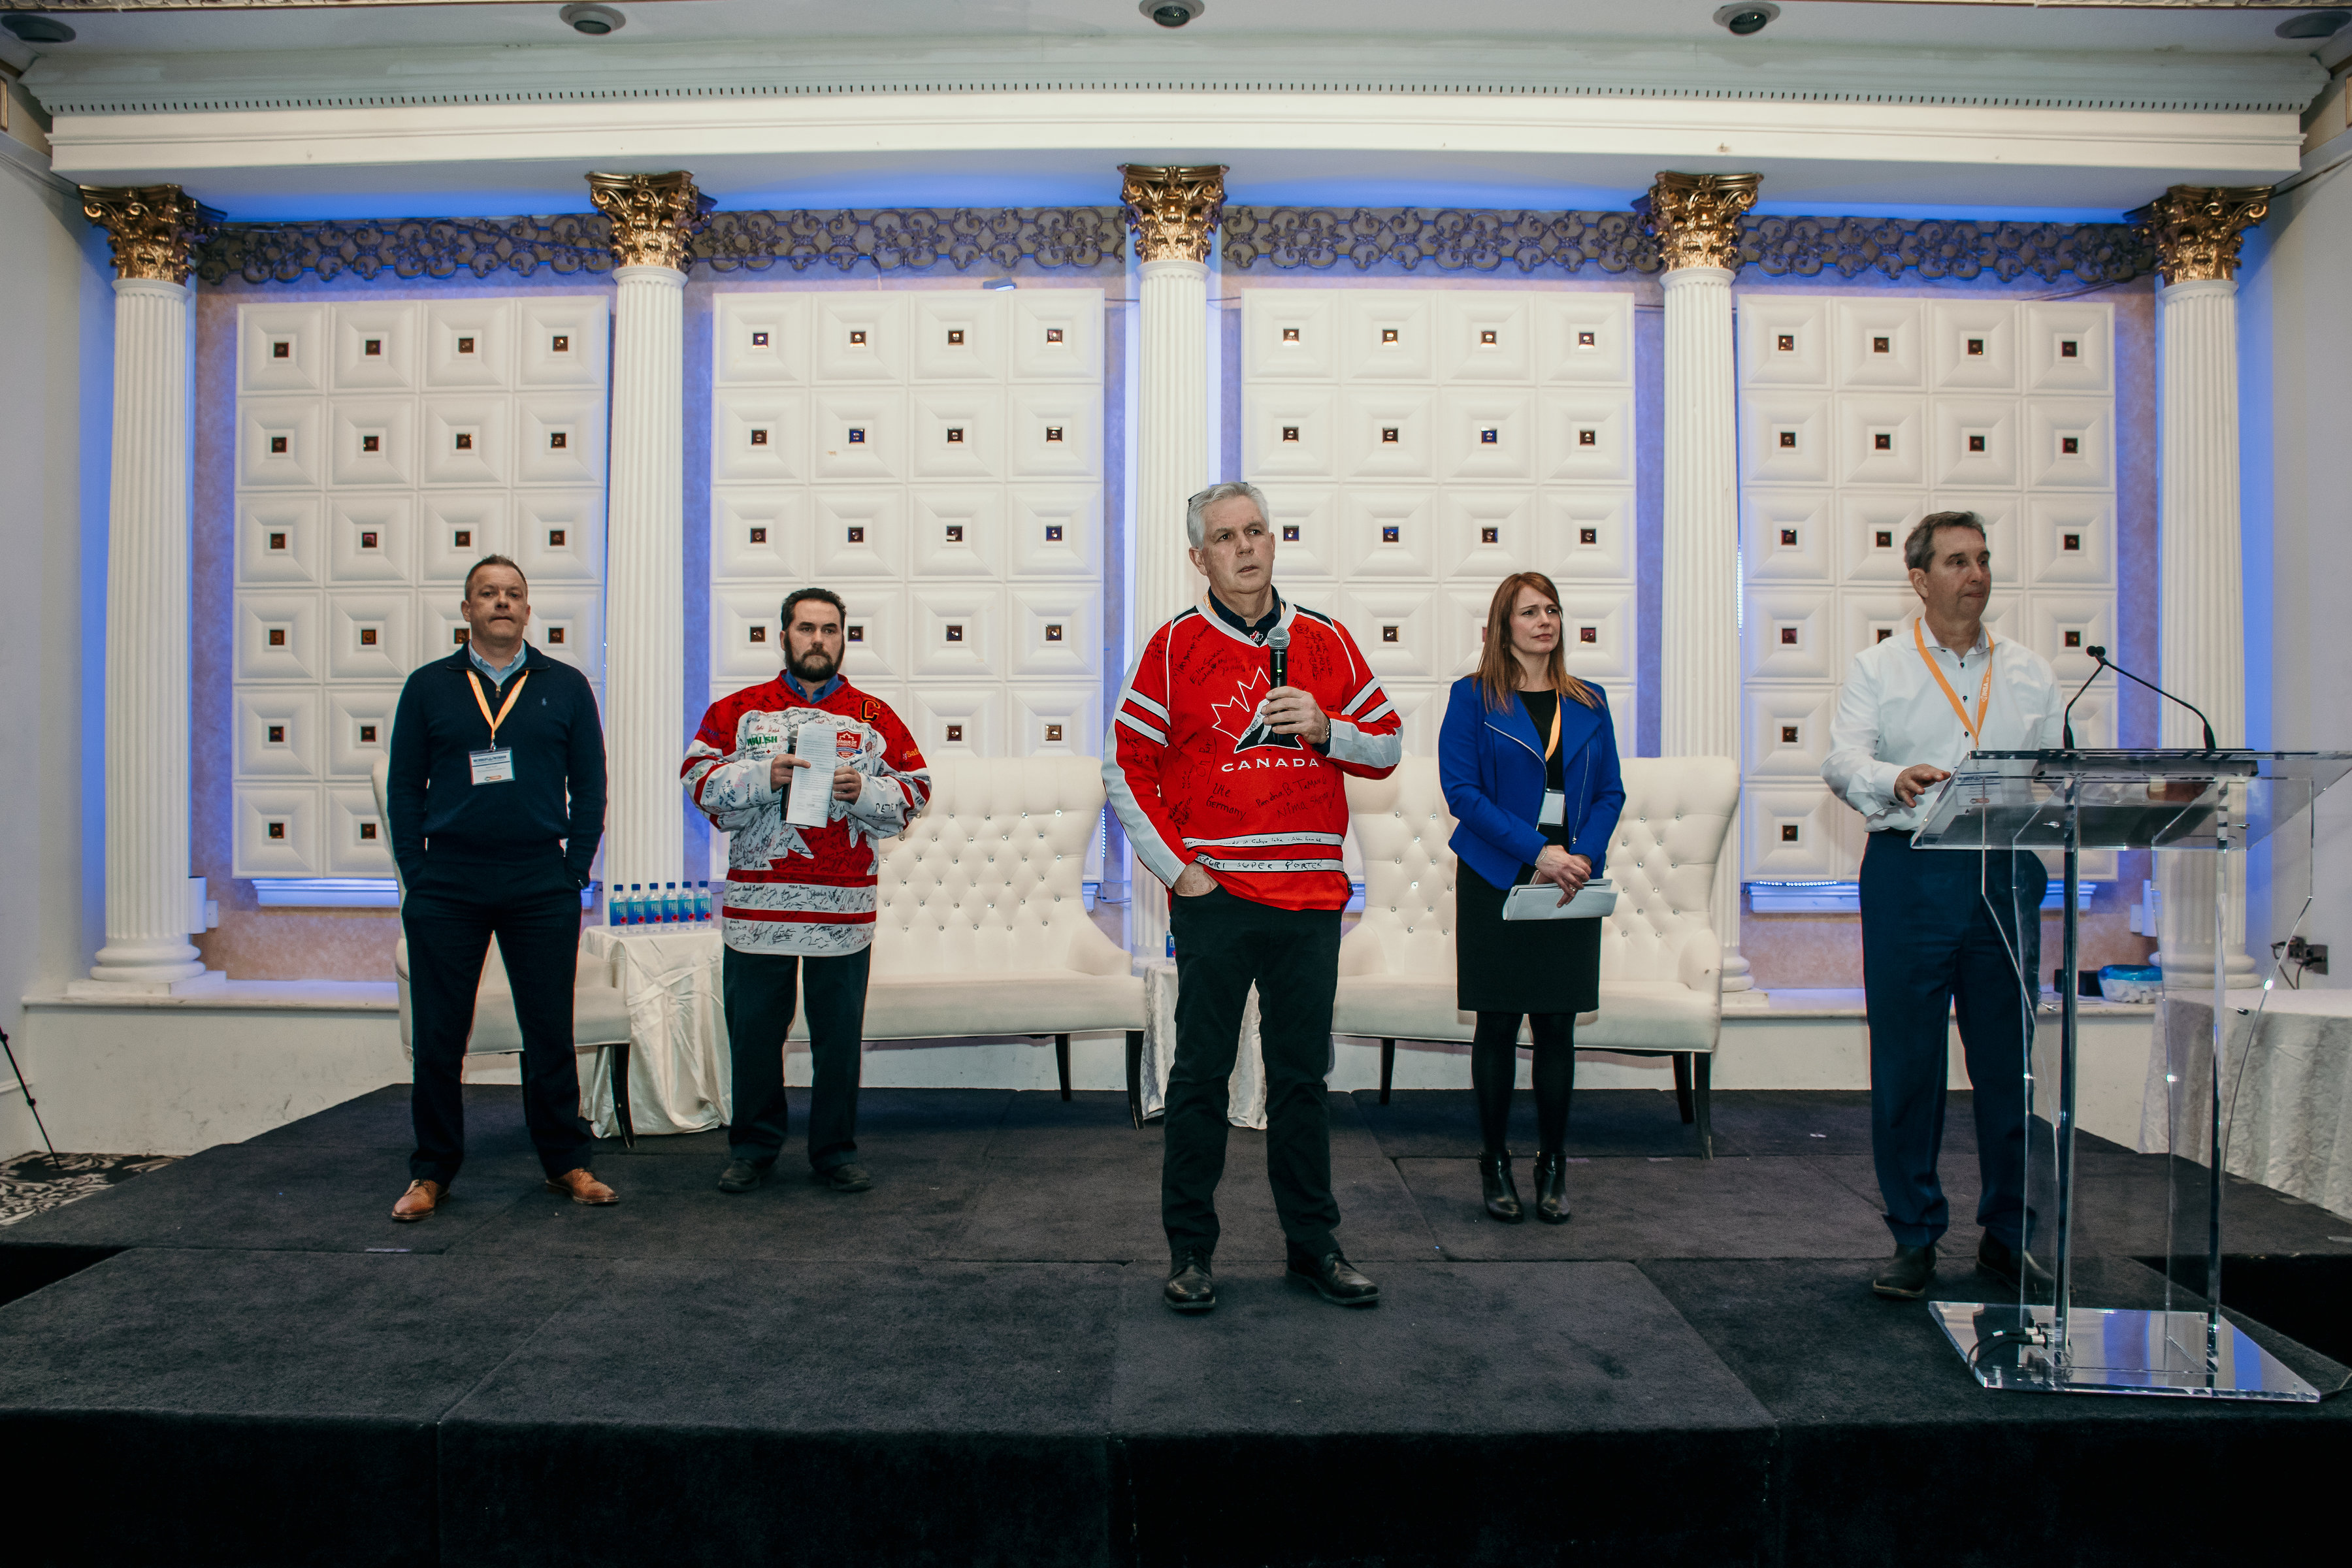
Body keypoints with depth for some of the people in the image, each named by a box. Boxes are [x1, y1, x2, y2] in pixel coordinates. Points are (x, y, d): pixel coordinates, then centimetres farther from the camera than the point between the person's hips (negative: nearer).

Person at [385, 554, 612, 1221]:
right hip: (446, 890, 1)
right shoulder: (428, 687, 9)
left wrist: (574, 870, 0)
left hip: (542, 889, 0)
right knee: (438, 1036, 6)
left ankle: (566, 1163, 17)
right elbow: (404, 787, 8)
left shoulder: (566, 686, 8)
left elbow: (589, 786, 8)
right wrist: (416, 878, 0)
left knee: (550, 1033, 5)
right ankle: (432, 1172, 19)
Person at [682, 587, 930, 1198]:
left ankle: (836, 1151, 20)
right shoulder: (737, 710, 9)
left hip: (845, 905, 0)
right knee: (754, 1030, 8)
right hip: (757, 902, 0)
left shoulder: (874, 717, 9)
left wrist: (864, 790, -11)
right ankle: (752, 1147, 24)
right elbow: (699, 778, 2)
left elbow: (914, 791, 8)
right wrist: (764, 776, -13)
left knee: (840, 1037, 6)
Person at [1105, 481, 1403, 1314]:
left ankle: (1313, 1245, 23)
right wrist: (1176, 868, -5)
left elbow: (1388, 746, 12)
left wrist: (1324, 729, -8)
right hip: (1214, 894, -2)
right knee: (1201, 1072, 4)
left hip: (1311, 896, 3)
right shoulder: (1174, 647, 1)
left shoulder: (1326, 641, 8)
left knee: (1302, 1074, 11)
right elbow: (1124, 765, 2)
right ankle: (1189, 1250, 17)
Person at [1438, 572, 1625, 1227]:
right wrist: (1537, 851, -17)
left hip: (1571, 885, 3)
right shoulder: (1473, 697, 0)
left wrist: (1583, 855, -9)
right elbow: (1462, 791, -9)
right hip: (1496, 882, -3)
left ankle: (1553, 1166, 17)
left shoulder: (1588, 703, 12)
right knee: (1498, 1024, 3)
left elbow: (1610, 792, 10)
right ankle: (1494, 1162, 16)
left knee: (1557, 1026, 5)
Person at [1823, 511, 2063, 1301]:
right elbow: (1843, 761, -10)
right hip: (1909, 872, -2)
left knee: (2009, 1058, 7)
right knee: (1905, 1062, 0)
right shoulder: (1877, 669, 6)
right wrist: (1893, 781, -31)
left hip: (2007, 873, 3)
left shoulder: (2031, 673, 16)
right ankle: (1913, 1238, 12)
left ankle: (2006, 1234, 22)